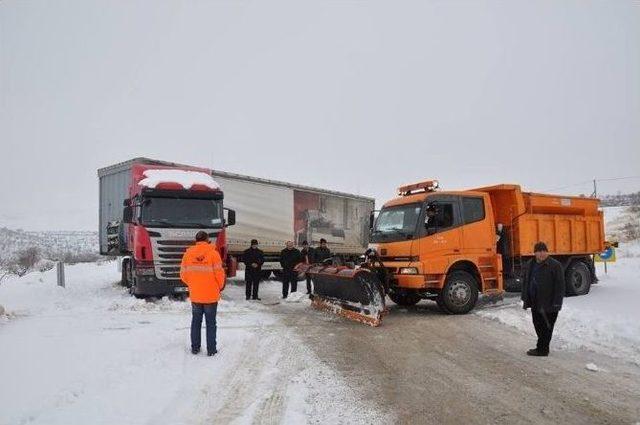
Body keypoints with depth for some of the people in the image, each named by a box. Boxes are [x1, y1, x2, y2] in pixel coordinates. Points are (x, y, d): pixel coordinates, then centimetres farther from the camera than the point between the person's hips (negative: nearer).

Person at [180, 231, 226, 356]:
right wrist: (220, 287, 6)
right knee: (211, 323, 8)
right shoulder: (213, 253, -12)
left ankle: (195, 347, 23)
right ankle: (211, 349, 11)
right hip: (211, 295, -2)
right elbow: (219, 273, -13)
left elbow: (183, 275, 1)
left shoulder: (188, 254, -3)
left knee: (196, 321, 17)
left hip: (195, 295, 3)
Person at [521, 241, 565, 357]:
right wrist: (525, 300, 14)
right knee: (538, 326, 15)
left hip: (549, 304, -7)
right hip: (535, 303, 7)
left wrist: (557, 303, -16)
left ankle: (542, 349, 9)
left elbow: (560, 285, -13)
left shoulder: (555, 265, -11)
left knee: (546, 327, 0)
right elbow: (525, 283, 17)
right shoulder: (530, 265, 10)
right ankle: (543, 348, 29)